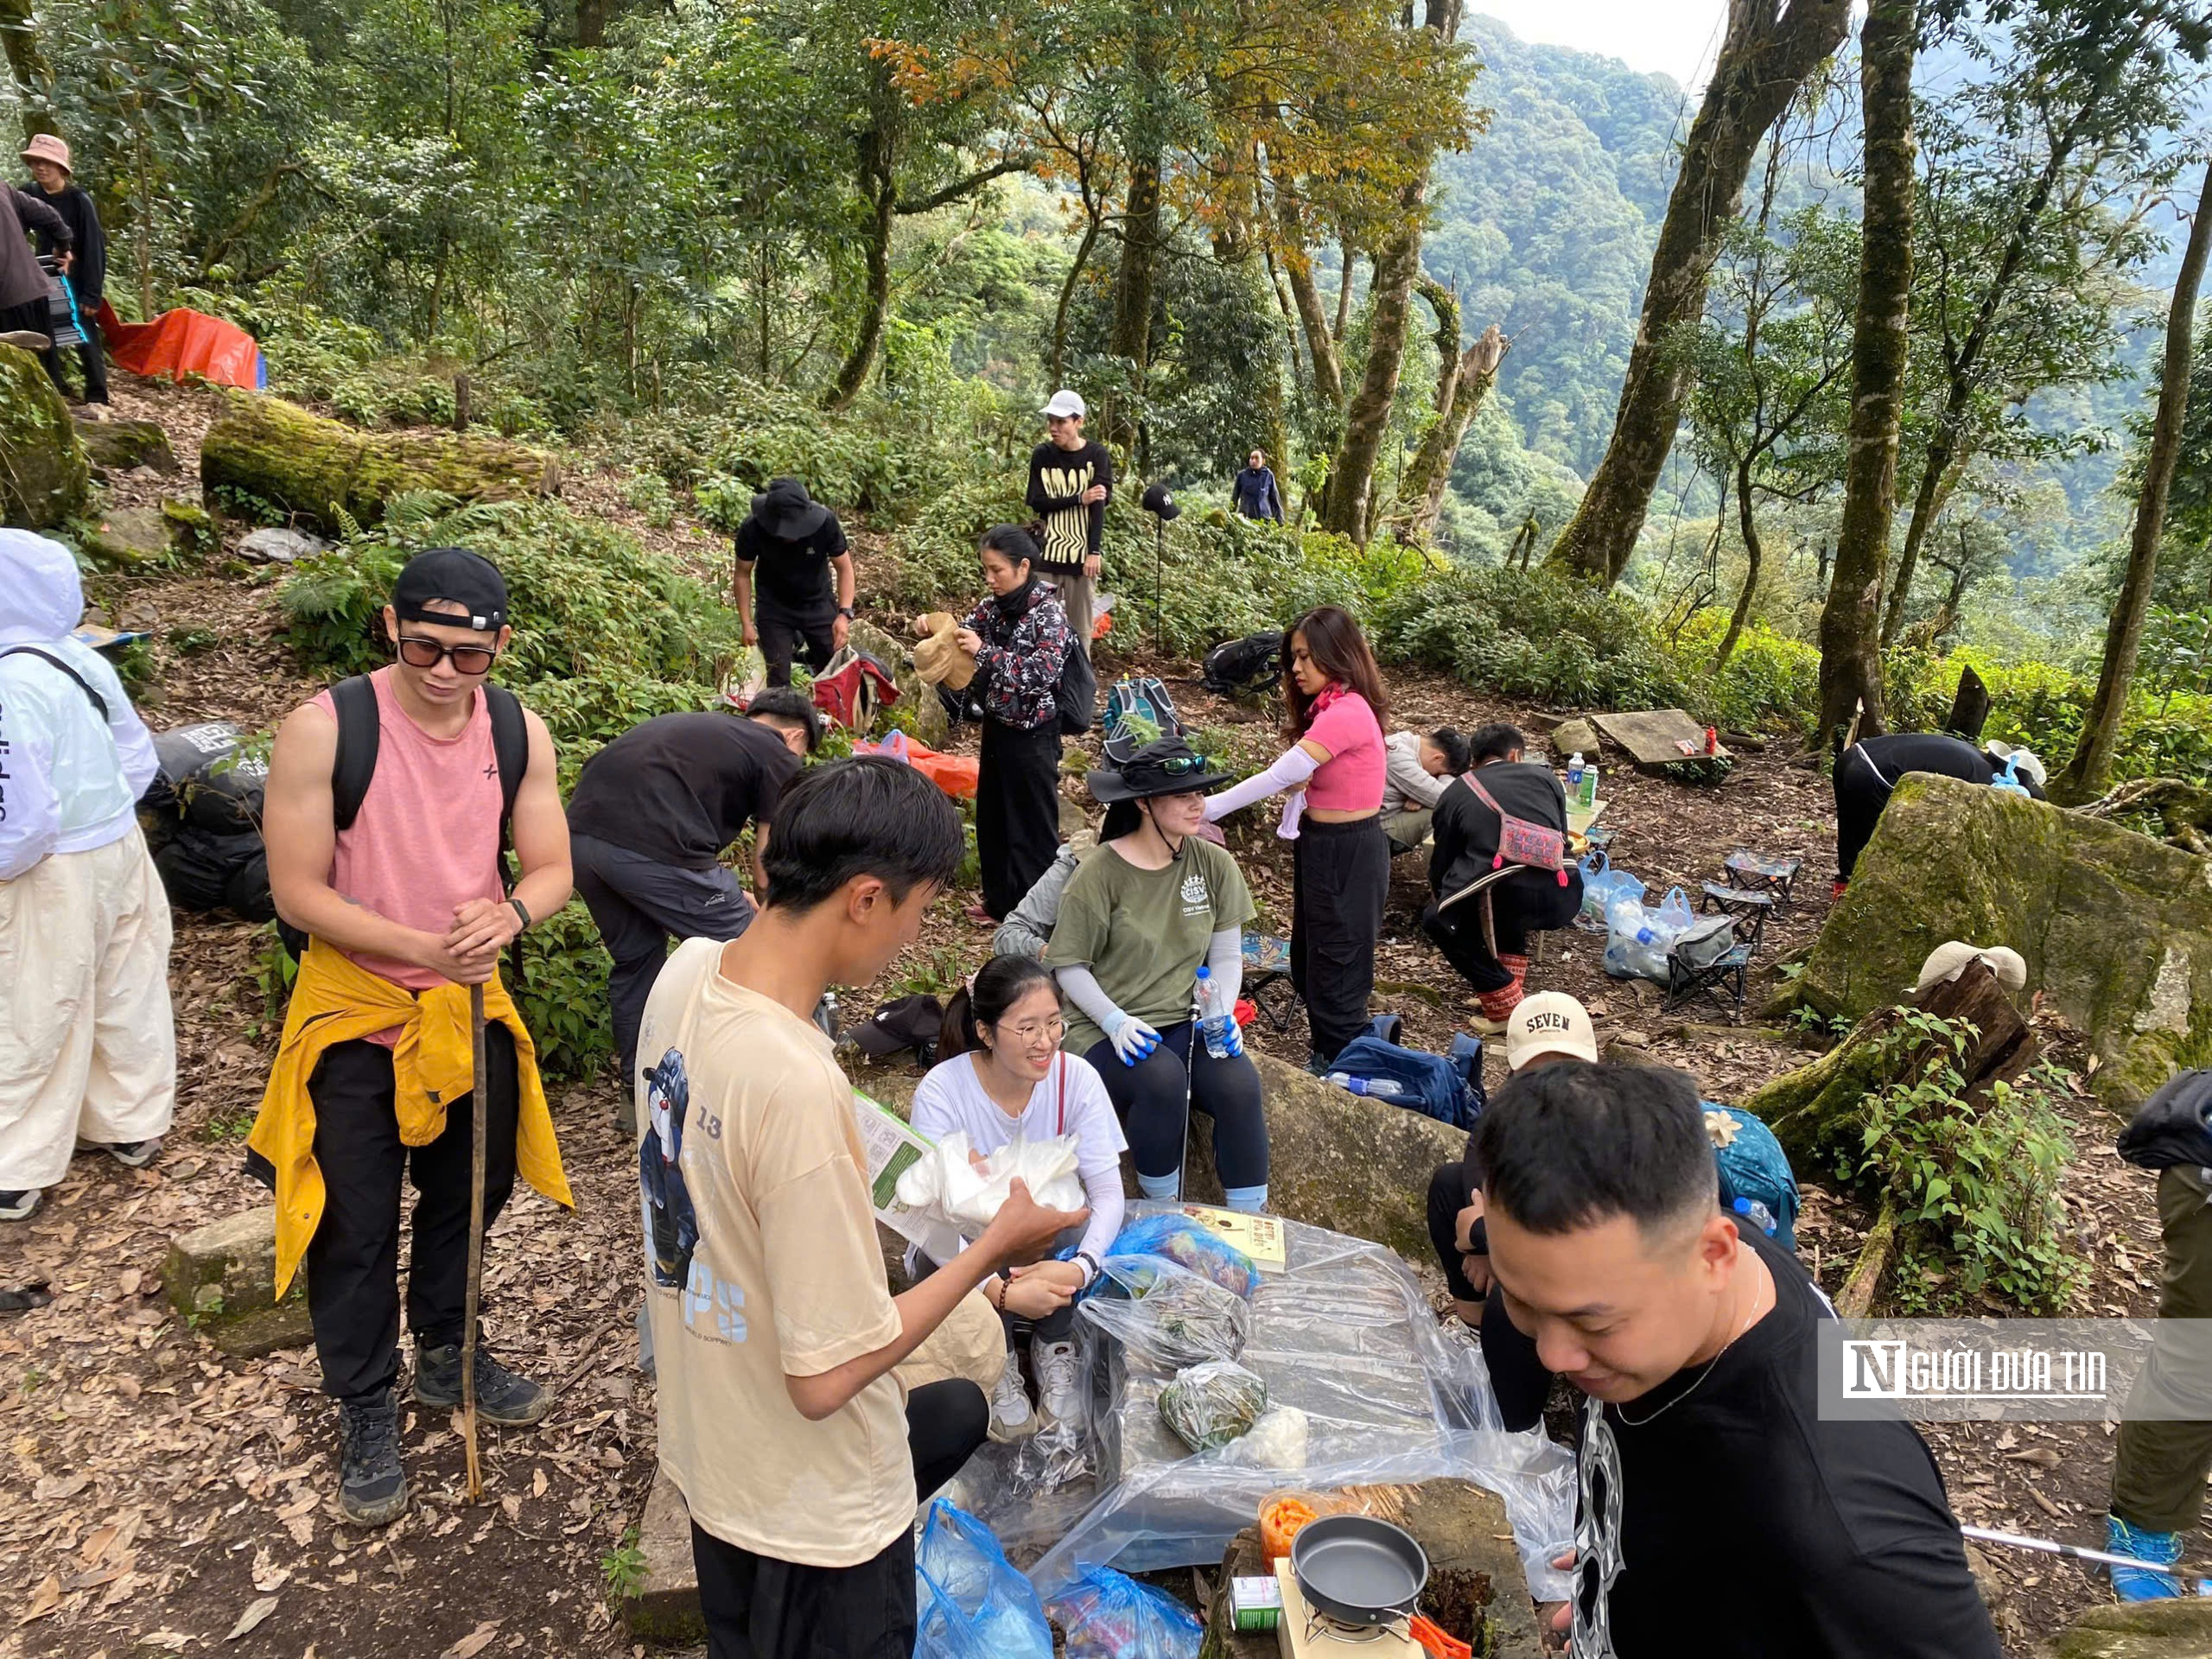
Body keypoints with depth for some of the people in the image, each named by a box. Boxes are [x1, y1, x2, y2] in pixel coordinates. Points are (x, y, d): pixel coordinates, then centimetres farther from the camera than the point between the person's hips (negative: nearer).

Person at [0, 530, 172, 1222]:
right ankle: (133, 1127, 36)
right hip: (122, 848, 7)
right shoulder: (84, 661, -2)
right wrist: (99, 814, 16)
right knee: (127, 997, 19)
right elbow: (139, 760, 8)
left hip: (55, 875, -7)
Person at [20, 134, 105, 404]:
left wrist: (92, 294, -16)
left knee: (86, 339, -1)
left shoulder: (79, 199, -12)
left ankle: (97, 398, 5)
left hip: (77, 281, -5)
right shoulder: (30, 194, 0)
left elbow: (94, 247, -13)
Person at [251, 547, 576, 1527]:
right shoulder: (323, 730, -20)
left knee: (470, 1195, 21)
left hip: (471, 1004, 4)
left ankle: (446, 1354, 45)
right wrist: (425, 948, -27)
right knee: (355, 1226, 8)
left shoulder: (521, 734, -8)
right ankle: (365, 1412, 31)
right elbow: (298, 892, -18)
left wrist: (508, 914, -27)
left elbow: (552, 869, -5)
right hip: (355, 1011, -4)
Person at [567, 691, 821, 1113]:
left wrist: (731, 896, 44)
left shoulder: (700, 727, 31)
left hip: (580, 833, 8)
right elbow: (769, 870, 11)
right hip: (649, 847, -8)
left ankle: (638, 1093, 36)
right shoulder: (778, 757, 11)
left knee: (635, 958, 26)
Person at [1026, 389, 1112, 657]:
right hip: (1048, 552, 1)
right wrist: (1079, 499, -13)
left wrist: (1094, 552, -17)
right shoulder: (1042, 455, 4)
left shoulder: (1097, 455, -2)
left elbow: (1099, 506, -9)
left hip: (1082, 553, -1)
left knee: (1080, 628, 3)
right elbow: (1037, 503, -3)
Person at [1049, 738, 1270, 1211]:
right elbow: (1070, 965, -5)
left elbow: (1227, 955, 7)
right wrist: (1115, 1021, -18)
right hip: (1109, 1030, -3)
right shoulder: (1100, 872, -9)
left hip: (1187, 1022, 4)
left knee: (1239, 1083, -25)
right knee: (1163, 1077, -34)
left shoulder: (1214, 863, 3)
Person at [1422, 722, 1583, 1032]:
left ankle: (1506, 1004, 14)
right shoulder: (1545, 776, 21)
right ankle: (1513, 983, 30)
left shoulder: (1456, 791, 16)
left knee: (1437, 920, 24)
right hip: (1563, 901, 4)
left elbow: (1441, 862, 24)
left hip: (1504, 900, -4)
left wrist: (1437, 898, 45)